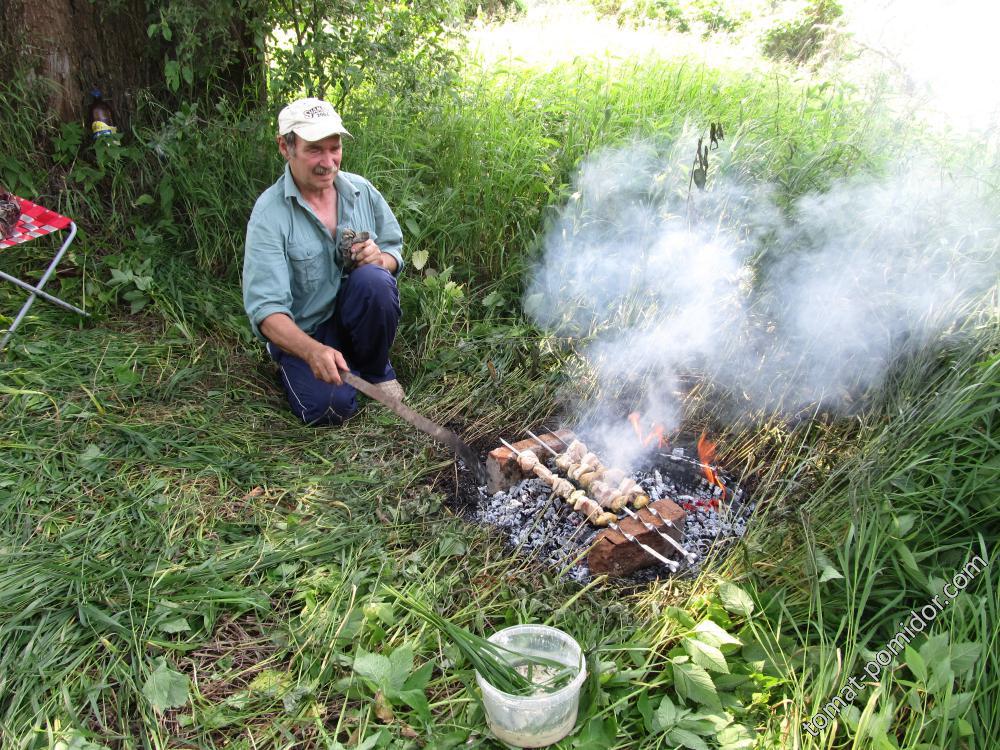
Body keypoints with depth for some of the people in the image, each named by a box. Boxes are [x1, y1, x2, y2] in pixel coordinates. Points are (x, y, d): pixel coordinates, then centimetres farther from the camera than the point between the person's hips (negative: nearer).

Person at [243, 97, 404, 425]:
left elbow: (394, 251, 6)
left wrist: (380, 259, -20)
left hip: (356, 318, 3)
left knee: (374, 280, -29)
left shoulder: (361, 190, -3)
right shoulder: (269, 213, -17)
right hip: (301, 332, -2)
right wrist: (312, 351, -43)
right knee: (329, 407, -25)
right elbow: (265, 308, -24)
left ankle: (376, 369, -3)